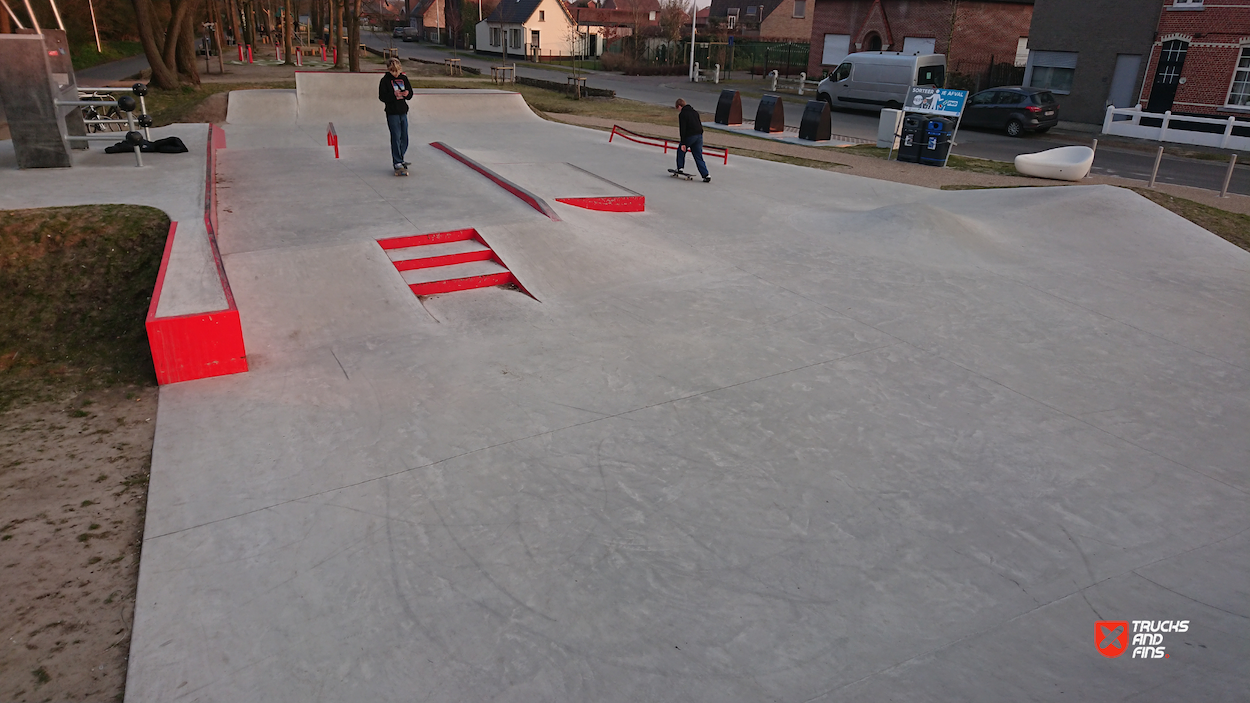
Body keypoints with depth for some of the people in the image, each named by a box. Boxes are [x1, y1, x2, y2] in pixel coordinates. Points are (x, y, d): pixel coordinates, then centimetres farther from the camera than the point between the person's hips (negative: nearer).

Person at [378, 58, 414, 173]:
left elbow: (410, 94, 10)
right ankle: (397, 163, -2)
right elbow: (382, 97, -9)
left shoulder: (404, 78, 8)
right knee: (396, 138, -6)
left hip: (403, 112, 5)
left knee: (404, 138, 10)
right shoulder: (385, 80, -5)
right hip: (392, 113, -5)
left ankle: (400, 159, 25)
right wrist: (393, 95, -24)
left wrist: (406, 94, -13)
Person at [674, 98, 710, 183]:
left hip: (690, 136, -7)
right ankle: (706, 175, -1)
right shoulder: (695, 112, 18)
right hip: (699, 135, 7)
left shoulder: (682, 114, -5)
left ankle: (680, 169, 19)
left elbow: (682, 129, -12)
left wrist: (683, 143, -14)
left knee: (681, 150, 19)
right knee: (699, 157, 8)